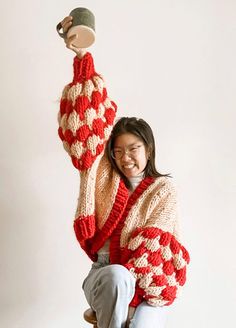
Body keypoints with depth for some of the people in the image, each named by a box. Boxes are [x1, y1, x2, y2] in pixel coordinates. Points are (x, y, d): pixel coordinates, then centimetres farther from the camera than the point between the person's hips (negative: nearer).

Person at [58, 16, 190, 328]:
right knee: (116, 276, -33)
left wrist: (131, 279, -23)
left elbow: (157, 242, -8)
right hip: (104, 278, 1)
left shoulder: (164, 188, 0)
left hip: (148, 284, 0)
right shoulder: (104, 175, 3)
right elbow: (91, 122, -4)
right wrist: (82, 56, -9)